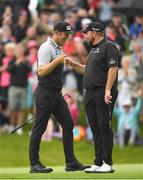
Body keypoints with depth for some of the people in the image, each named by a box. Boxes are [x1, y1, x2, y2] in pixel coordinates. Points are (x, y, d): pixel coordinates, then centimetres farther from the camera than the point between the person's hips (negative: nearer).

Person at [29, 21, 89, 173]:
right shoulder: (46, 48, -12)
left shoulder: (58, 49, 18)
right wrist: (58, 60, -23)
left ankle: (71, 163, 7)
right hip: (45, 92, -9)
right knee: (39, 128, -3)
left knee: (68, 124, 4)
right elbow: (41, 71, -20)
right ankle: (34, 164, 2)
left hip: (56, 94, 10)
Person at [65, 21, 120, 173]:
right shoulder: (93, 49, 22)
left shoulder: (108, 47, -7)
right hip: (90, 94, 9)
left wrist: (107, 90, -24)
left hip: (104, 94, -9)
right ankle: (98, 163, 12)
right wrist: (72, 64, 21)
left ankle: (107, 163, -8)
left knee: (104, 127, -9)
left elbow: (113, 68, -16)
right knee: (95, 129, 9)